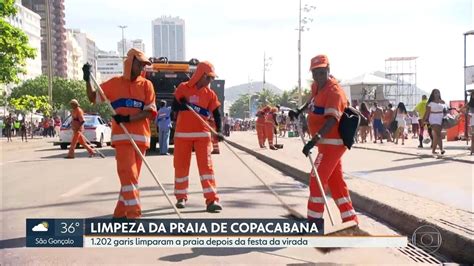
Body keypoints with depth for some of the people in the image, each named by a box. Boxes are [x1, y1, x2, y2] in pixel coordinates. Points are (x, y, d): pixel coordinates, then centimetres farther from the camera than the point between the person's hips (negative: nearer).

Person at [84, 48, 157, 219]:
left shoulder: (146, 85, 6)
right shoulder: (114, 83, 7)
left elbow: (150, 112, -3)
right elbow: (93, 98, 15)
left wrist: (128, 118, -15)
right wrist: (88, 79, 0)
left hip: (140, 137, 2)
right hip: (122, 136, -2)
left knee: (131, 175, 7)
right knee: (128, 174, -11)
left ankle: (121, 212, 17)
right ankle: (133, 214, -14)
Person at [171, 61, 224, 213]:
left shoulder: (210, 93, 4)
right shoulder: (183, 88, -1)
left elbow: (216, 113, -1)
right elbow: (174, 106, -1)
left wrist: (218, 131, -16)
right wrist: (182, 105, -24)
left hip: (202, 133, 1)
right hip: (183, 133, -1)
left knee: (206, 165, -8)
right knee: (181, 165, 6)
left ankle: (212, 200, -11)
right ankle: (181, 197, 22)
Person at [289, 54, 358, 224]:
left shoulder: (333, 90, -19)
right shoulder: (316, 86, 9)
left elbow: (332, 119, -31)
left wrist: (315, 139, -41)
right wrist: (299, 111, 21)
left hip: (332, 143, -10)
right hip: (328, 142, 10)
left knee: (317, 179, -8)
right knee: (336, 182, 13)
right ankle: (350, 221, 21)